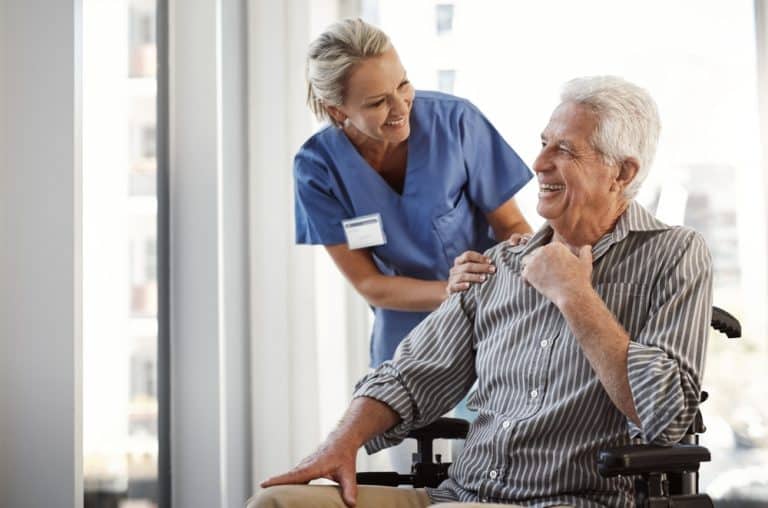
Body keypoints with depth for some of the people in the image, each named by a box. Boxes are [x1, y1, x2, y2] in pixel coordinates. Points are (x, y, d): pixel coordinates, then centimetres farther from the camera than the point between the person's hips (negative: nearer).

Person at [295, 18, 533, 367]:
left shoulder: (456, 121, -18)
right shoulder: (318, 167, -14)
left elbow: (511, 227, -7)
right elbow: (367, 283, -9)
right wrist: (449, 290, -26)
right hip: (406, 332, 1)